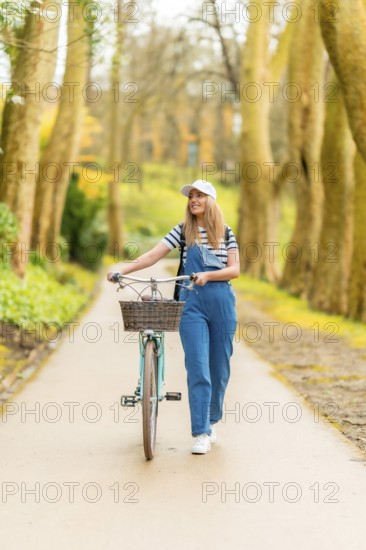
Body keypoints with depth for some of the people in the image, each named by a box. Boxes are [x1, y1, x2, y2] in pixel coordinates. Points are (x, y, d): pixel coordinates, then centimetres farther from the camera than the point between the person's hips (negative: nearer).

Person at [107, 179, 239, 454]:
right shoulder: (183, 230, 5)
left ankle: (211, 421, 26)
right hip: (193, 303, -1)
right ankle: (201, 434, -9)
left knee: (219, 367, 8)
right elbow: (153, 255, -3)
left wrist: (208, 275, -17)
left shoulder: (226, 232, 6)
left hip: (222, 302, 1)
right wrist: (122, 270, -16)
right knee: (197, 367, -9)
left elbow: (235, 269, 0)